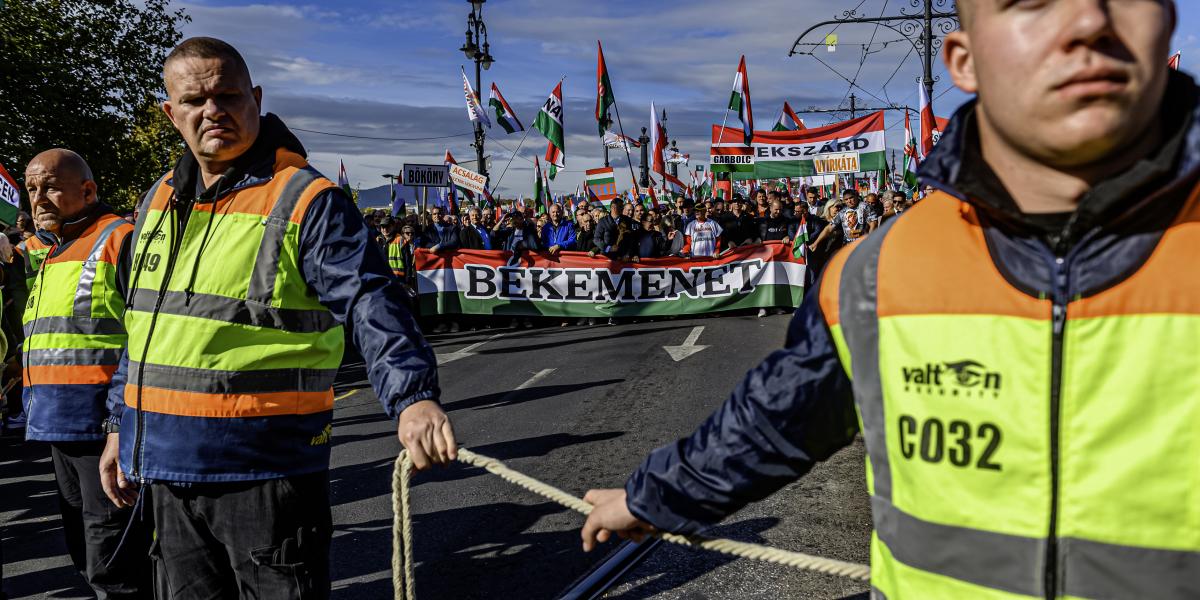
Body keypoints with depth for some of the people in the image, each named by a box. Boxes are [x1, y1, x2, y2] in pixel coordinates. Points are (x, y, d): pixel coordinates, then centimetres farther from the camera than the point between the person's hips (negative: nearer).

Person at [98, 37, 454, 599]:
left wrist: (412, 396, -38)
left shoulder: (306, 200, -12)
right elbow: (142, 327, 19)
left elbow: (372, 306, -23)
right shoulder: (161, 201, 10)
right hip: (165, 470, 7)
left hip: (267, 473, -7)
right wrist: (122, 425, 21)